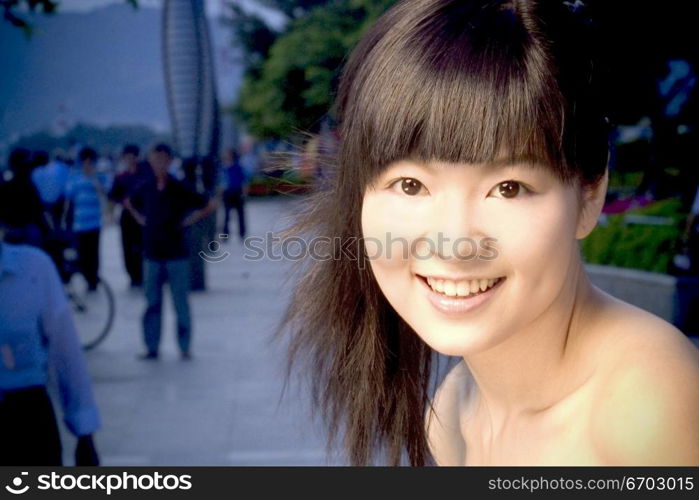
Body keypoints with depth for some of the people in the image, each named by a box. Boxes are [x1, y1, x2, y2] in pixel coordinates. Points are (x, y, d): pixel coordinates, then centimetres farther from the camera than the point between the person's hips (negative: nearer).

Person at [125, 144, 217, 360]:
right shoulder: (145, 188, 4)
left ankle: (185, 347, 11)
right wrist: (140, 219, 12)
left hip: (176, 254, -3)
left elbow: (210, 205, -3)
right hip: (152, 254, 3)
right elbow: (128, 202, 25)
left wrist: (188, 221, -5)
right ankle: (152, 347, 14)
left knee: (180, 302, 3)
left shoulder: (179, 189, -6)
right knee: (152, 302, 7)